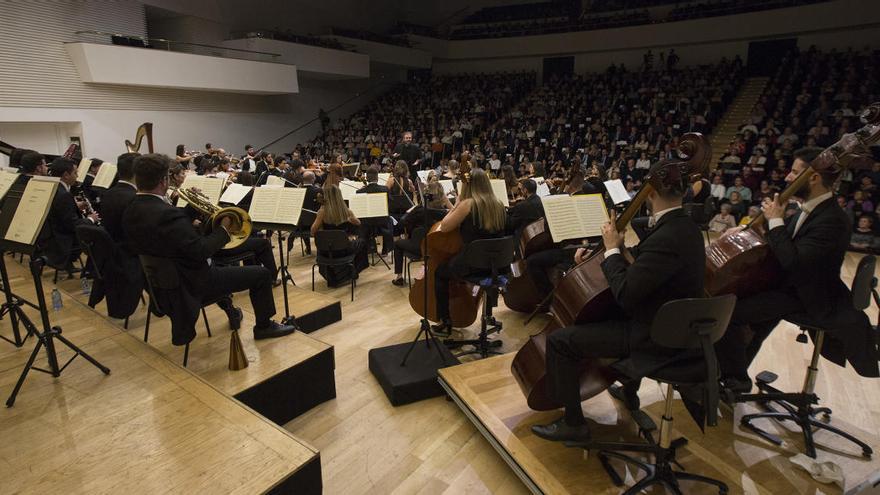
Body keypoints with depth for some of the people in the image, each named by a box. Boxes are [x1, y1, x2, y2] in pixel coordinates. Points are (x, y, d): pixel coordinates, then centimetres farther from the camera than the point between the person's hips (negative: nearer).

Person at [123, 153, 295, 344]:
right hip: (193, 283, -9)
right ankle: (264, 325, 15)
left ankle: (230, 310, 41)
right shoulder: (168, 215, -30)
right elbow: (201, 251, -28)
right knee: (261, 274, -1)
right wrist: (223, 229, -14)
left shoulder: (130, 212, -2)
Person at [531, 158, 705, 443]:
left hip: (655, 336, -10)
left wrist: (613, 250, -17)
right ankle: (629, 392, 54)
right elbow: (643, 266, 13)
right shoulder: (686, 227, 3)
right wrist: (604, 253, 3)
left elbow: (624, 295, -29)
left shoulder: (666, 238, -29)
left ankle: (573, 423, 5)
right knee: (623, 317, 40)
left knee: (560, 341, -12)